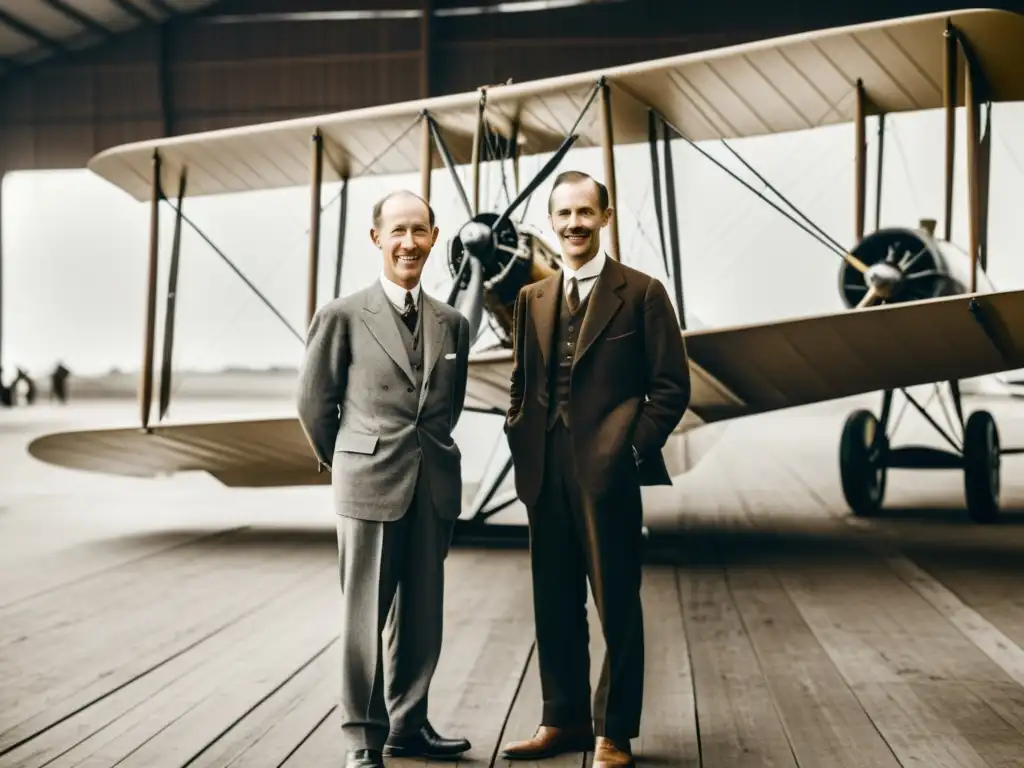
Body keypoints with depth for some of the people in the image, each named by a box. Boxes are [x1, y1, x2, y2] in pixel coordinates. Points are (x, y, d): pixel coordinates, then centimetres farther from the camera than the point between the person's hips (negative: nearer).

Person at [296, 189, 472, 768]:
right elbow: (315, 402, 4)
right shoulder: (343, 317, -3)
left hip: (435, 489, 4)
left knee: (422, 617, 11)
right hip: (370, 487, -4)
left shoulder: (453, 324, 9)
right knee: (366, 617, 3)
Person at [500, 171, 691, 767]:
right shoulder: (532, 299, 14)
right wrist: (522, 442, 6)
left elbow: (671, 386, -4)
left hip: (608, 473, -5)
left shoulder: (642, 292, -1)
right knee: (555, 605, 12)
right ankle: (564, 719, 25)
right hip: (545, 474, 5)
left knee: (617, 607, 3)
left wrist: (632, 450, -11)